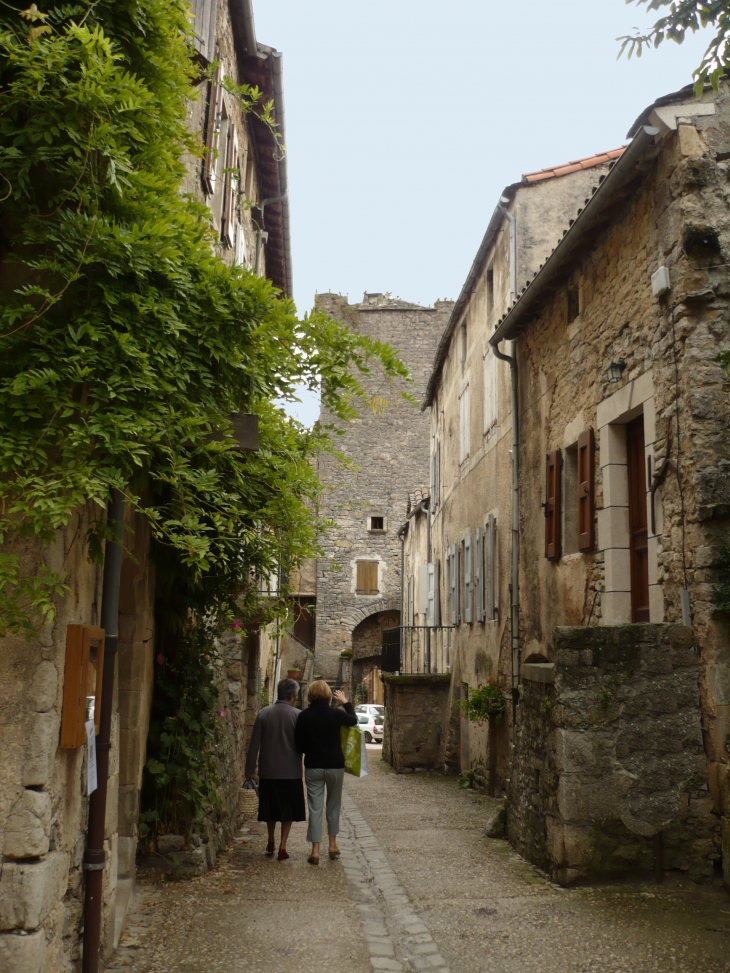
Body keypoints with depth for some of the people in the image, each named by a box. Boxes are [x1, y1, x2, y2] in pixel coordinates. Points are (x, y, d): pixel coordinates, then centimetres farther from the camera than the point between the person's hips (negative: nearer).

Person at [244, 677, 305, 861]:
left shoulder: (263, 713, -2)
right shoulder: (297, 715, -9)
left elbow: (254, 744, -1)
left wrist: (250, 770, 3)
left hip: (268, 771, 2)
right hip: (291, 771, -2)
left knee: (271, 807, 19)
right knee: (288, 810, 10)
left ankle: (271, 842, 28)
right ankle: (282, 846, 5)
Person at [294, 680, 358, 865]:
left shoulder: (303, 716, -8)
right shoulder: (335, 714, -10)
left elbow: (299, 743, -2)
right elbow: (353, 720, 10)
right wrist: (346, 702, 21)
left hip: (313, 767, 0)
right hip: (335, 766, 0)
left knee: (315, 808, 4)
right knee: (333, 806, 17)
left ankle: (315, 850, 1)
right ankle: (332, 845, 24)